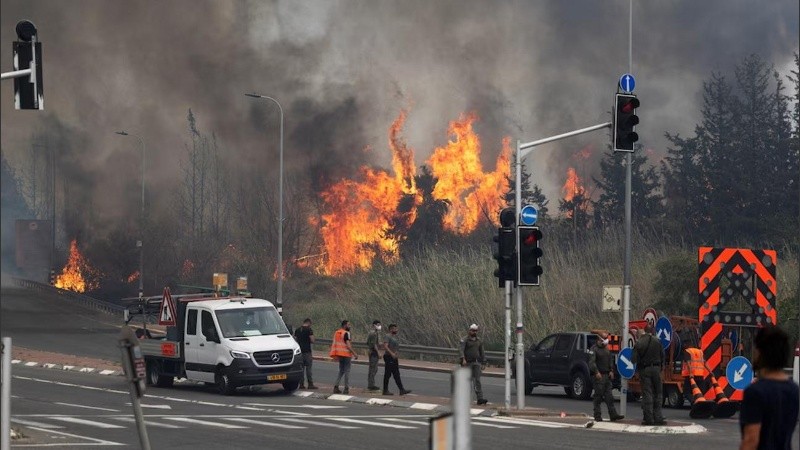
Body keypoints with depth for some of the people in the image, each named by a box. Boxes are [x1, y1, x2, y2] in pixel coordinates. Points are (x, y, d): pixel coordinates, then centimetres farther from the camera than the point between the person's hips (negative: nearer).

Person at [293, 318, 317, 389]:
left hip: (300, 351, 5)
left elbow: (295, 340, 15)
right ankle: (310, 384, -3)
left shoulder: (297, 330, 11)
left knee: (301, 368, 8)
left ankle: (301, 384, 6)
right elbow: (312, 340, -12)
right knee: (308, 368, -3)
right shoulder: (309, 330, -8)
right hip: (307, 351, -5)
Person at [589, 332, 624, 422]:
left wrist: (611, 371, 10)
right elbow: (592, 362, -17)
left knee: (609, 396, 4)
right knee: (598, 396, -5)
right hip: (599, 376, -7)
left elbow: (610, 360, 25)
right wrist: (596, 372, -28)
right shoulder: (594, 349, -7)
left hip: (607, 376, 7)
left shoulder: (606, 349, 18)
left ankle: (613, 415, 2)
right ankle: (597, 416, -1)